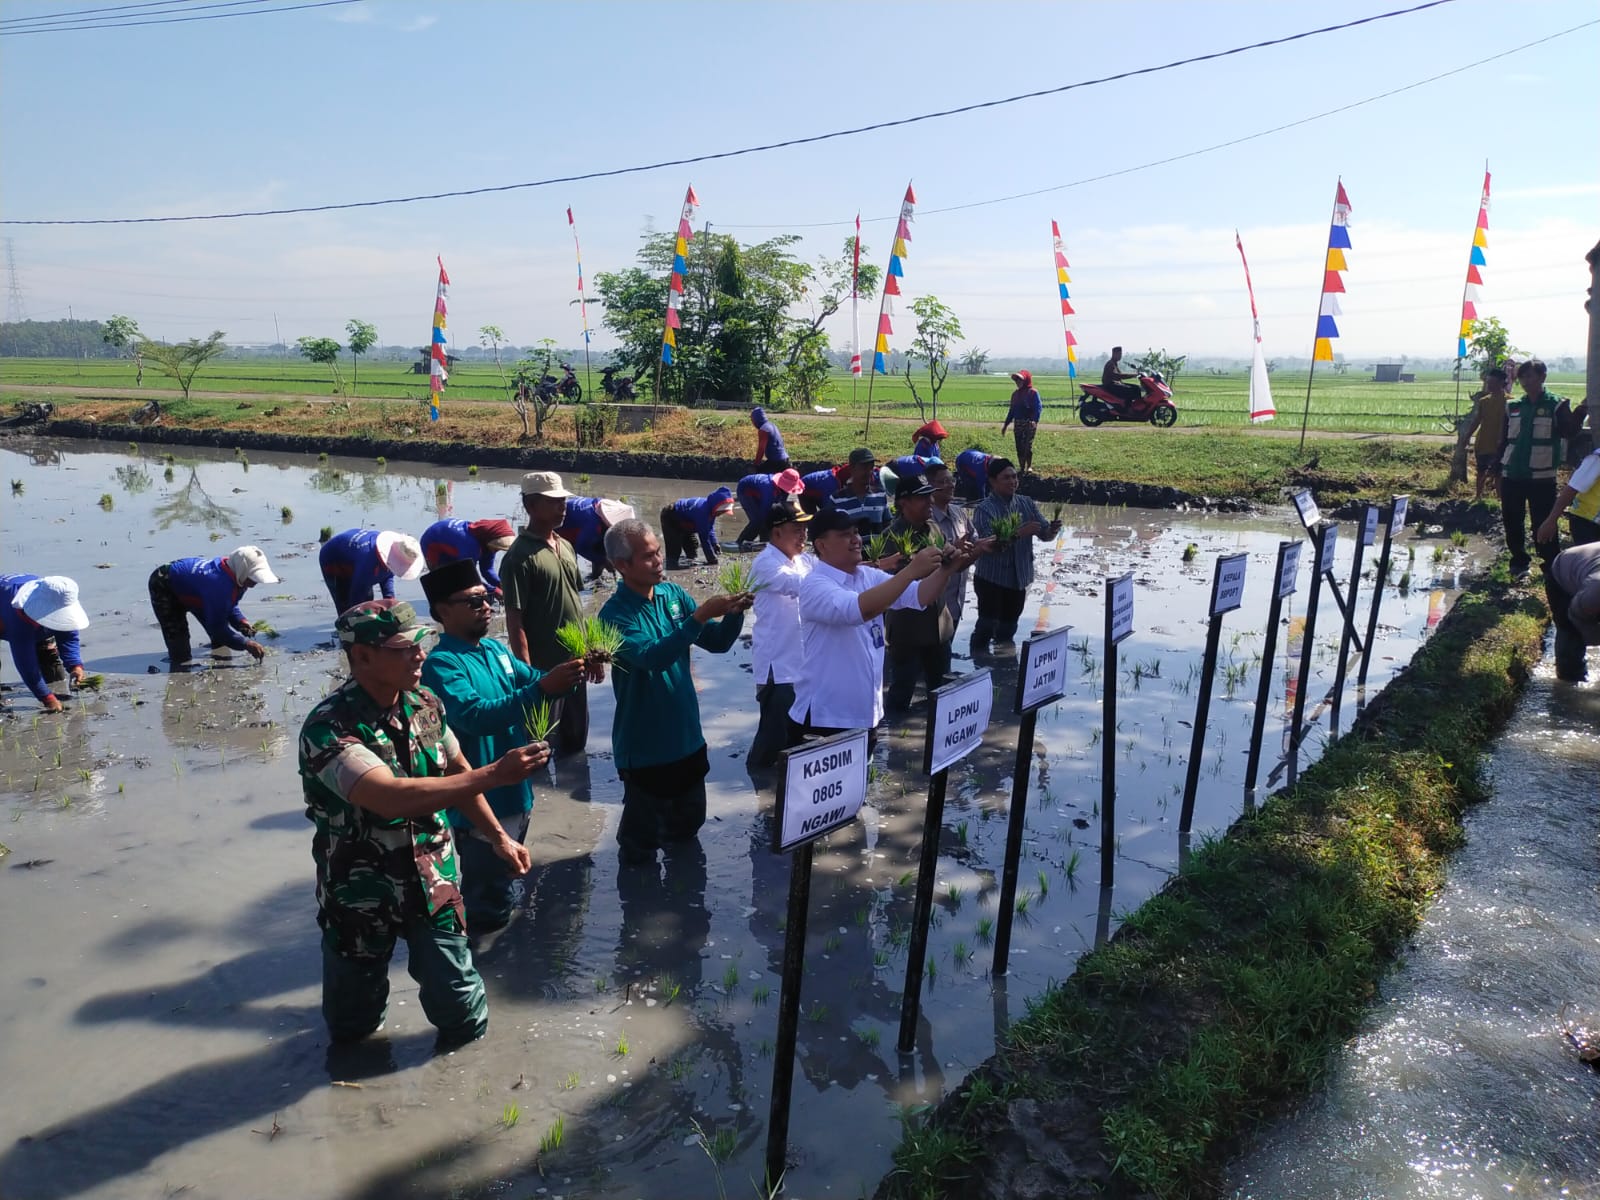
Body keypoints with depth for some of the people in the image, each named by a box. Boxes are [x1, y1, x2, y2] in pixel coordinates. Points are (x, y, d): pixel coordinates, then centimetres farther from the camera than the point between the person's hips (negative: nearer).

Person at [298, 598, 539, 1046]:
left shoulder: (425, 705, -6)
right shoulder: (329, 729, -25)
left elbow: (456, 772, 11)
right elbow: (392, 797, -38)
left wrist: (499, 836, 12)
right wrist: (494, 774, -40)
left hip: (434, 882, 4)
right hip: (362, 893, -3)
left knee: (462, 1008, 5)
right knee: (354, 1026, 15)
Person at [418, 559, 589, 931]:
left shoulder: (495, 649, 6)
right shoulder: (441, 664, -20)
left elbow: (533, 680, 8)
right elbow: (475, 716, -34)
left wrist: (568, 674, -15)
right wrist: (542, 689, -43)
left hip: (515, 792, 8)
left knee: (504, 891, 27)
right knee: (486, 909, 5)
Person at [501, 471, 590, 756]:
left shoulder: (566, 546, 9)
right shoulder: (520, 556, -15)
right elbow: (514, 621, -17)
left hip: (575, 661, 8)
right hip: (544, 667, -8)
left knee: (576, 737, 20)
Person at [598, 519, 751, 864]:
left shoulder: (673, 594, -1)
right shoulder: (616, 614, -19)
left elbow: (718, 642, 2)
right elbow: (652, 657, -34)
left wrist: (734, 613, -18)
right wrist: (701, 614, -39)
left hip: (687, 738, 6)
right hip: (644, 747, -6)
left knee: (689, 823, 24)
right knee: (641, 842, 9)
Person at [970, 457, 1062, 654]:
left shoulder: (1027, 504, 3)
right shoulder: (984, 510, -13)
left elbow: (1044, 533, -1)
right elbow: (990, 543, -25)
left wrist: (1052, 529, -24)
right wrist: (1018, 533, -37)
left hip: (1019, 579, 5)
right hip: (991, 579, -5)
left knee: (1008, 629, 17)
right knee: (986, 627, -5)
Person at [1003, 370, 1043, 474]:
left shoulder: (1033, 392, -4)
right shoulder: (1015, 394, 16)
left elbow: (1038, 407, -13)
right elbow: (1012, 410, 20)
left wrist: (1034, 420, -29)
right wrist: (1005, 424, 17)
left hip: (1029, 423, -6)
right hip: (1018, 423, 6)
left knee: (1028, 445, -12)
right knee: (1019, 447, 4)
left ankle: (1029, 467, -4)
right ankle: (1022, 468, 9)